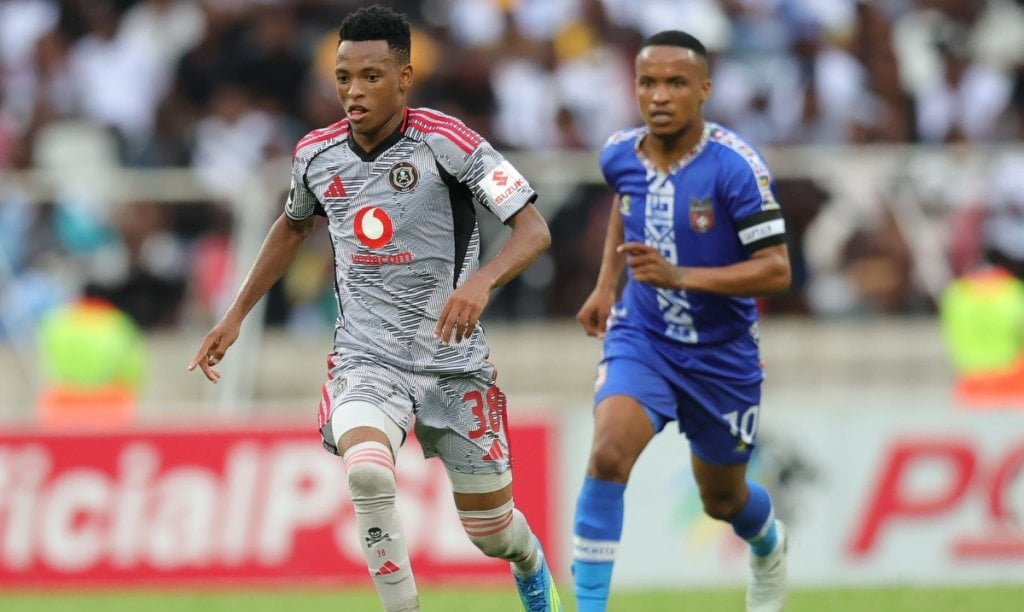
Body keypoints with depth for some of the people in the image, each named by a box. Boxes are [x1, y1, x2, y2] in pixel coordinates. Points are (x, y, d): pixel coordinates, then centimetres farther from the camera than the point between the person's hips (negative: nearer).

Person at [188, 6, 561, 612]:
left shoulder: (446, 142, -15)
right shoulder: (317, 154, 0)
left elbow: (534, 229, -17)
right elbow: (293, 226, 23)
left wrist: (481, 280, -37)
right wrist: (235, 316, 19)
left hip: (453, 360, -2)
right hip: (365, 358, 2)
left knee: (491, 531, 9)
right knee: (367, 472, -31)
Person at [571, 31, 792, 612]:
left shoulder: (735, 166, -22)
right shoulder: (620, 154, -7)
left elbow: (776, 270, -23)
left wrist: (680, 275, -33)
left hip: (722, 354, -2)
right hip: (641, 339, 2)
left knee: (723, 499, 19)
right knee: (608, 455, -27)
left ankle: (770, 547, 56)